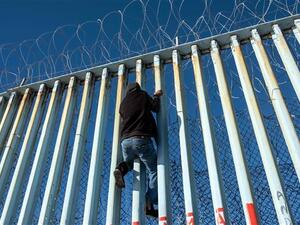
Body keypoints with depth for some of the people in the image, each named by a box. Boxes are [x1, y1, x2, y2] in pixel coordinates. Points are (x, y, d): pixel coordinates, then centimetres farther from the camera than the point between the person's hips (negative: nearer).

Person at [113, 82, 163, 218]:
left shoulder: (123, 103, 21)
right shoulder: (143, 95, 12)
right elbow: (156, 108, 20)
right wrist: (156, 97, 39)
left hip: (125, 141, 4)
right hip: (141, 139, -4)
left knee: (129, 162, 32)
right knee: (153, 170, 3)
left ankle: (121, 168, -3)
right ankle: (149, 203, -13)